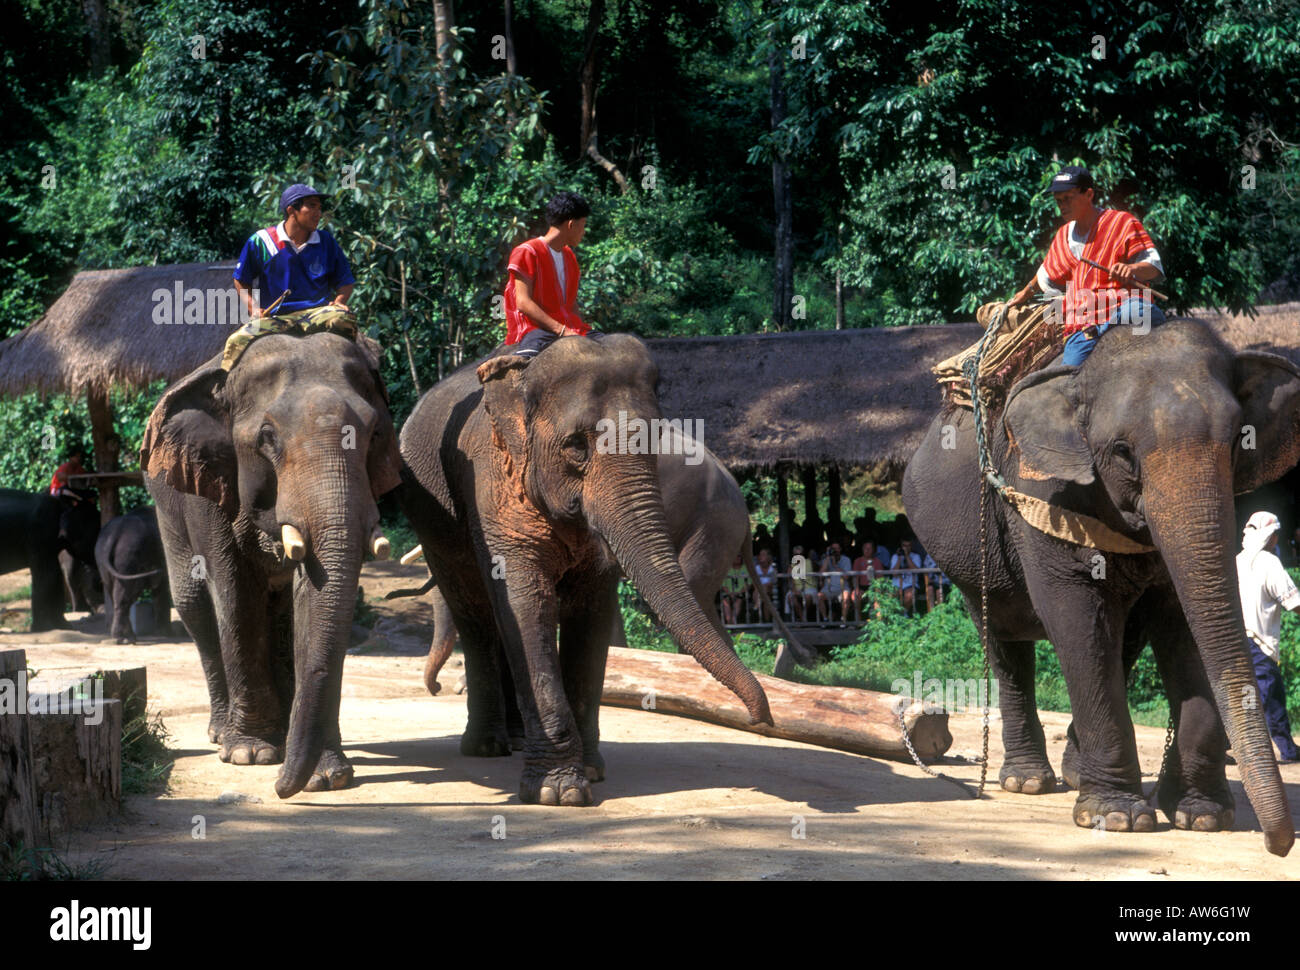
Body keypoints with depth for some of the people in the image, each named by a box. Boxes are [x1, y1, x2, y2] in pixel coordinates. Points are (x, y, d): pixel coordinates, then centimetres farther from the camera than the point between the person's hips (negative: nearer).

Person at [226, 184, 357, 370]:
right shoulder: (261, 241, 5)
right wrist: (253, 308, -1)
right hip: (275, 318, -1)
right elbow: (241, 281, 16)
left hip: (317, 313, 1)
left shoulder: (326, 242, 12)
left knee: (343, 318, -34)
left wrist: (339, 301, -4)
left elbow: (345, 282, 18)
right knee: (237, 342, -28)